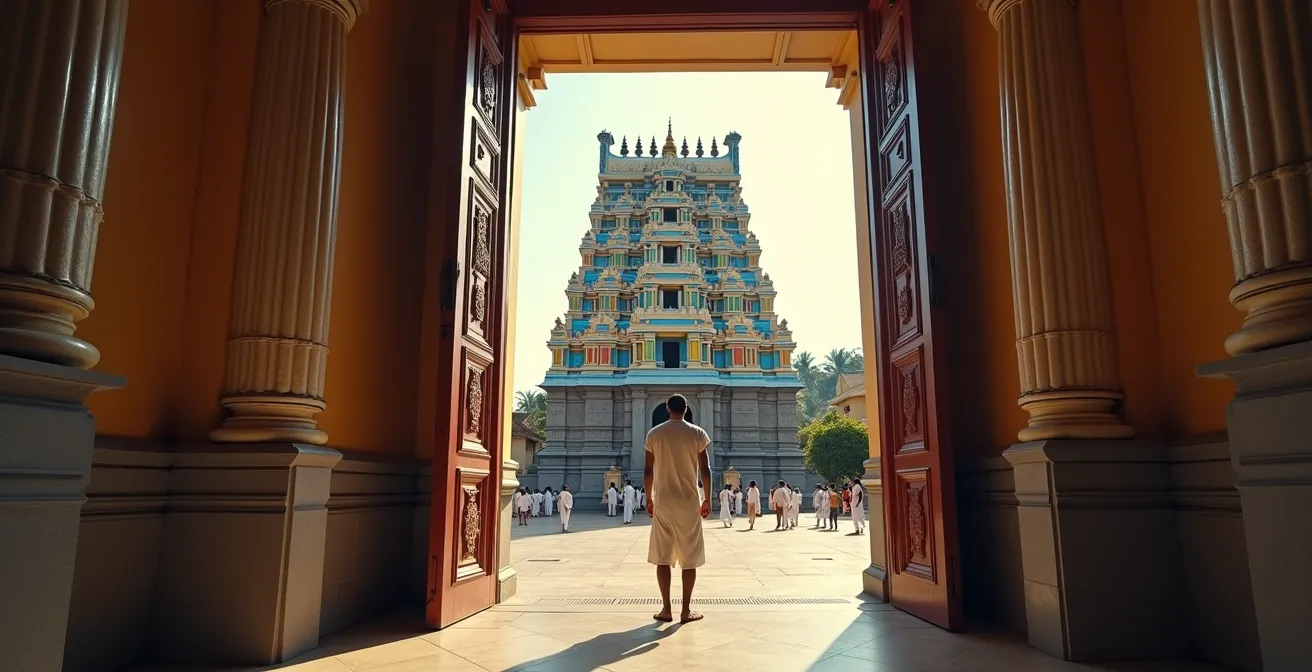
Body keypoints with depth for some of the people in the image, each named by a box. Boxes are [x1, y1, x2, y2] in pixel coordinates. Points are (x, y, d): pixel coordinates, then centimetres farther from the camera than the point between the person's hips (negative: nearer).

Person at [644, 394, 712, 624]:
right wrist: (707, 500, 6)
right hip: (689, 502, -1)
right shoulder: (697, 433, -2)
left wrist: (649, 499, 12)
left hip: (662, 501, 1)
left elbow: (648, 471, 2)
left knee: (662, 556, 8)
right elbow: (705, 470, -3)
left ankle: (666, 609, 9)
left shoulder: (654, 434, 2)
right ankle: (686, 610, 6)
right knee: (689, 558, 5)